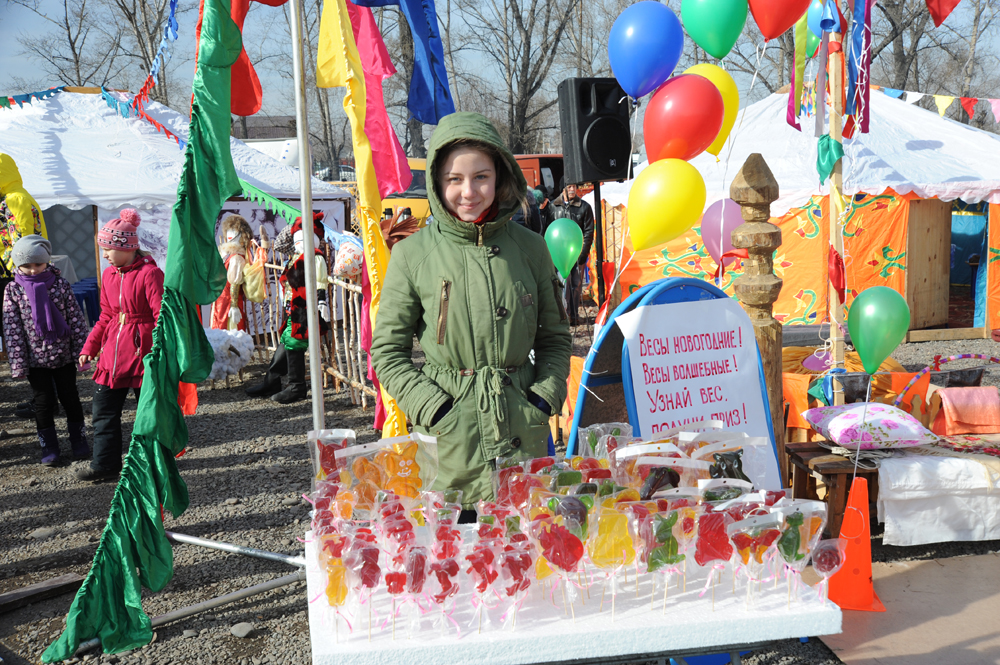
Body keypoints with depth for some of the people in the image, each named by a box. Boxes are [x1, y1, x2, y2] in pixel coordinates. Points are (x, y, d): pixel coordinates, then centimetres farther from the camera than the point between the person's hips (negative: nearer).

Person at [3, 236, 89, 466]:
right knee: (44, 401, 7)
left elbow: (76, 319, -1)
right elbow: (12, 328, -3)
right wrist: (17, 363, -6)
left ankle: (78, 439, 26)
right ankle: (49, 446, 21)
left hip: (64, 355, 0)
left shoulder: (60, 284, -4)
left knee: (70, 397, 10)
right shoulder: (13, 290, -4)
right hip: (35, 358, 0)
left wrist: (82, 351, -3)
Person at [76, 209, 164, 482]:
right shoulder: (108, 275, 9)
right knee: (104, 410, 9)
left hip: (143, 352, -7)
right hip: (112, 353, 7)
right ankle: (105, 464, 19)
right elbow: (106, 317, 16)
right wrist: (89, 347, 10)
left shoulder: (149, 273, -13)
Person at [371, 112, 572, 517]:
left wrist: (543, 399, -1)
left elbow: (555, 338, 13)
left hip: (523, 433, 2)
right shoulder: (413, 254, -3)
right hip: (448, 439, -2)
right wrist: (436, 409, -10)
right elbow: (387, 351, 1)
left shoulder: (530, 248, 4)